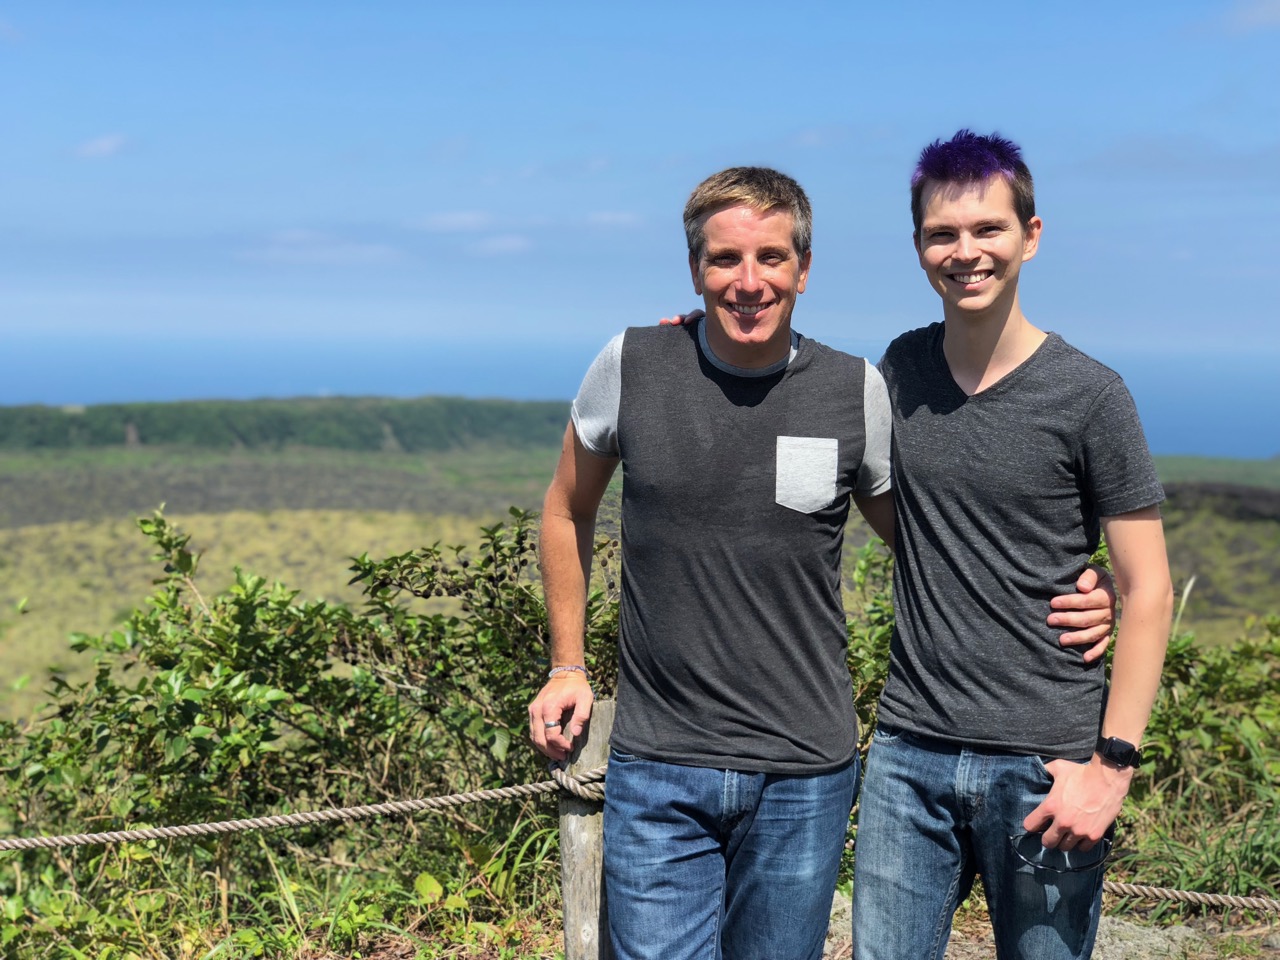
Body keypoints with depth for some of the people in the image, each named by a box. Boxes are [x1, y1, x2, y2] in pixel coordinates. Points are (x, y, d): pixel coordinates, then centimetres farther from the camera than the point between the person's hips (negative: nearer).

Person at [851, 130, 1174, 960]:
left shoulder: (1089, 395, -7)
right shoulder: (902, 367, 6)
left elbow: (1147, 593, -5)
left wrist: (1112, 763, -12)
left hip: (1044, 765, -3)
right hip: (909, 752, 4)